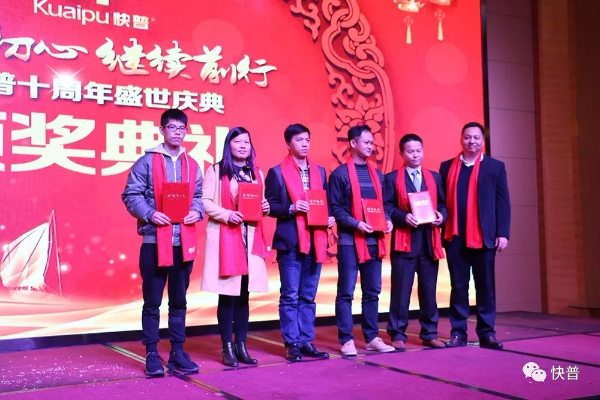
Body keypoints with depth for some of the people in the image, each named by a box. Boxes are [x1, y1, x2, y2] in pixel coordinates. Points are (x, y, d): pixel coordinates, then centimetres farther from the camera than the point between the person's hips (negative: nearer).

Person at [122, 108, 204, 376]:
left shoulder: (192, 165, 12)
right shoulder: (147, 162, -1)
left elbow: (199, 195, 16)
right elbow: (131, 195, -4)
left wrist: (197, 211, -5)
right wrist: (149, 214, -18)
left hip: (184, 241, 4)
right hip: (154, 240, -4)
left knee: (179, 300, 11)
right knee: (152, 301, 3)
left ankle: (177, 352, 20)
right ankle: (152, 354, 12)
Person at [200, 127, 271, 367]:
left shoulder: (257, 173, 16)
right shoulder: (216, 170, 0)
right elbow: (205, 201, -6)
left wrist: (265, 208, 0)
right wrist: (227, 214, -19)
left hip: (251, 238, 5)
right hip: (225, 237, -5)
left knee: (244, 294, 7)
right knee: (227, 294, -2)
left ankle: (241, 345, 15)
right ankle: (227, 347, 7)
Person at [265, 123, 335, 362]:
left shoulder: (319, 171, 14)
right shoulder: (277, 172, -1)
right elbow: (270, 206, -4)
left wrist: (329, 217, -2)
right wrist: (291, 209, -19)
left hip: (315, 241, 5)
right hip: (290, 242, -5)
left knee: (308, 296, 10)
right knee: (290, 296, 1)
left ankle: (306, 341, 18)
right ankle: (292, 344, 9)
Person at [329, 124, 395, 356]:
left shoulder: (377, 174, 15)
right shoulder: (340, 174, -2)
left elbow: (383, 204, 18)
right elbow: (335, 208, -7)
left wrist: (387, 220, -2)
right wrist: (356, 223, -19)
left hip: (374, 241, 6)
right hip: (350, 241, -5)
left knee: (372, 292, 10)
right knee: (346, 293, -1)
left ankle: (372, 338, 19)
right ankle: (346, 340, 5)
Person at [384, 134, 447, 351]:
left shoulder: (435, 177, 16)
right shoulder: (392, 178, 4)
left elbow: (442, 204, 14)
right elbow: (386, 207, -4)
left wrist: (441, 216, -7)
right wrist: (404, 217, -19)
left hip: (430, 241, 4)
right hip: (404, 241, -3)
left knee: (429, 290, 8)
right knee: (401, 291, -1)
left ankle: (429, 334, 17)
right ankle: (398, 335, 7)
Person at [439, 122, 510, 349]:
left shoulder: (495, 166, 7)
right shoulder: (447, 166, 11)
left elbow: (503, 202, 2)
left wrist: (503, 233, -5)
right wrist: (439, 226, -3)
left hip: (484, 237, -1)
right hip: (455, 236, 1)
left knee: (485, 286, 5)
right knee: (458, 286, 6)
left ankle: (487, 333, 13)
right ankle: (458, 333, 13)